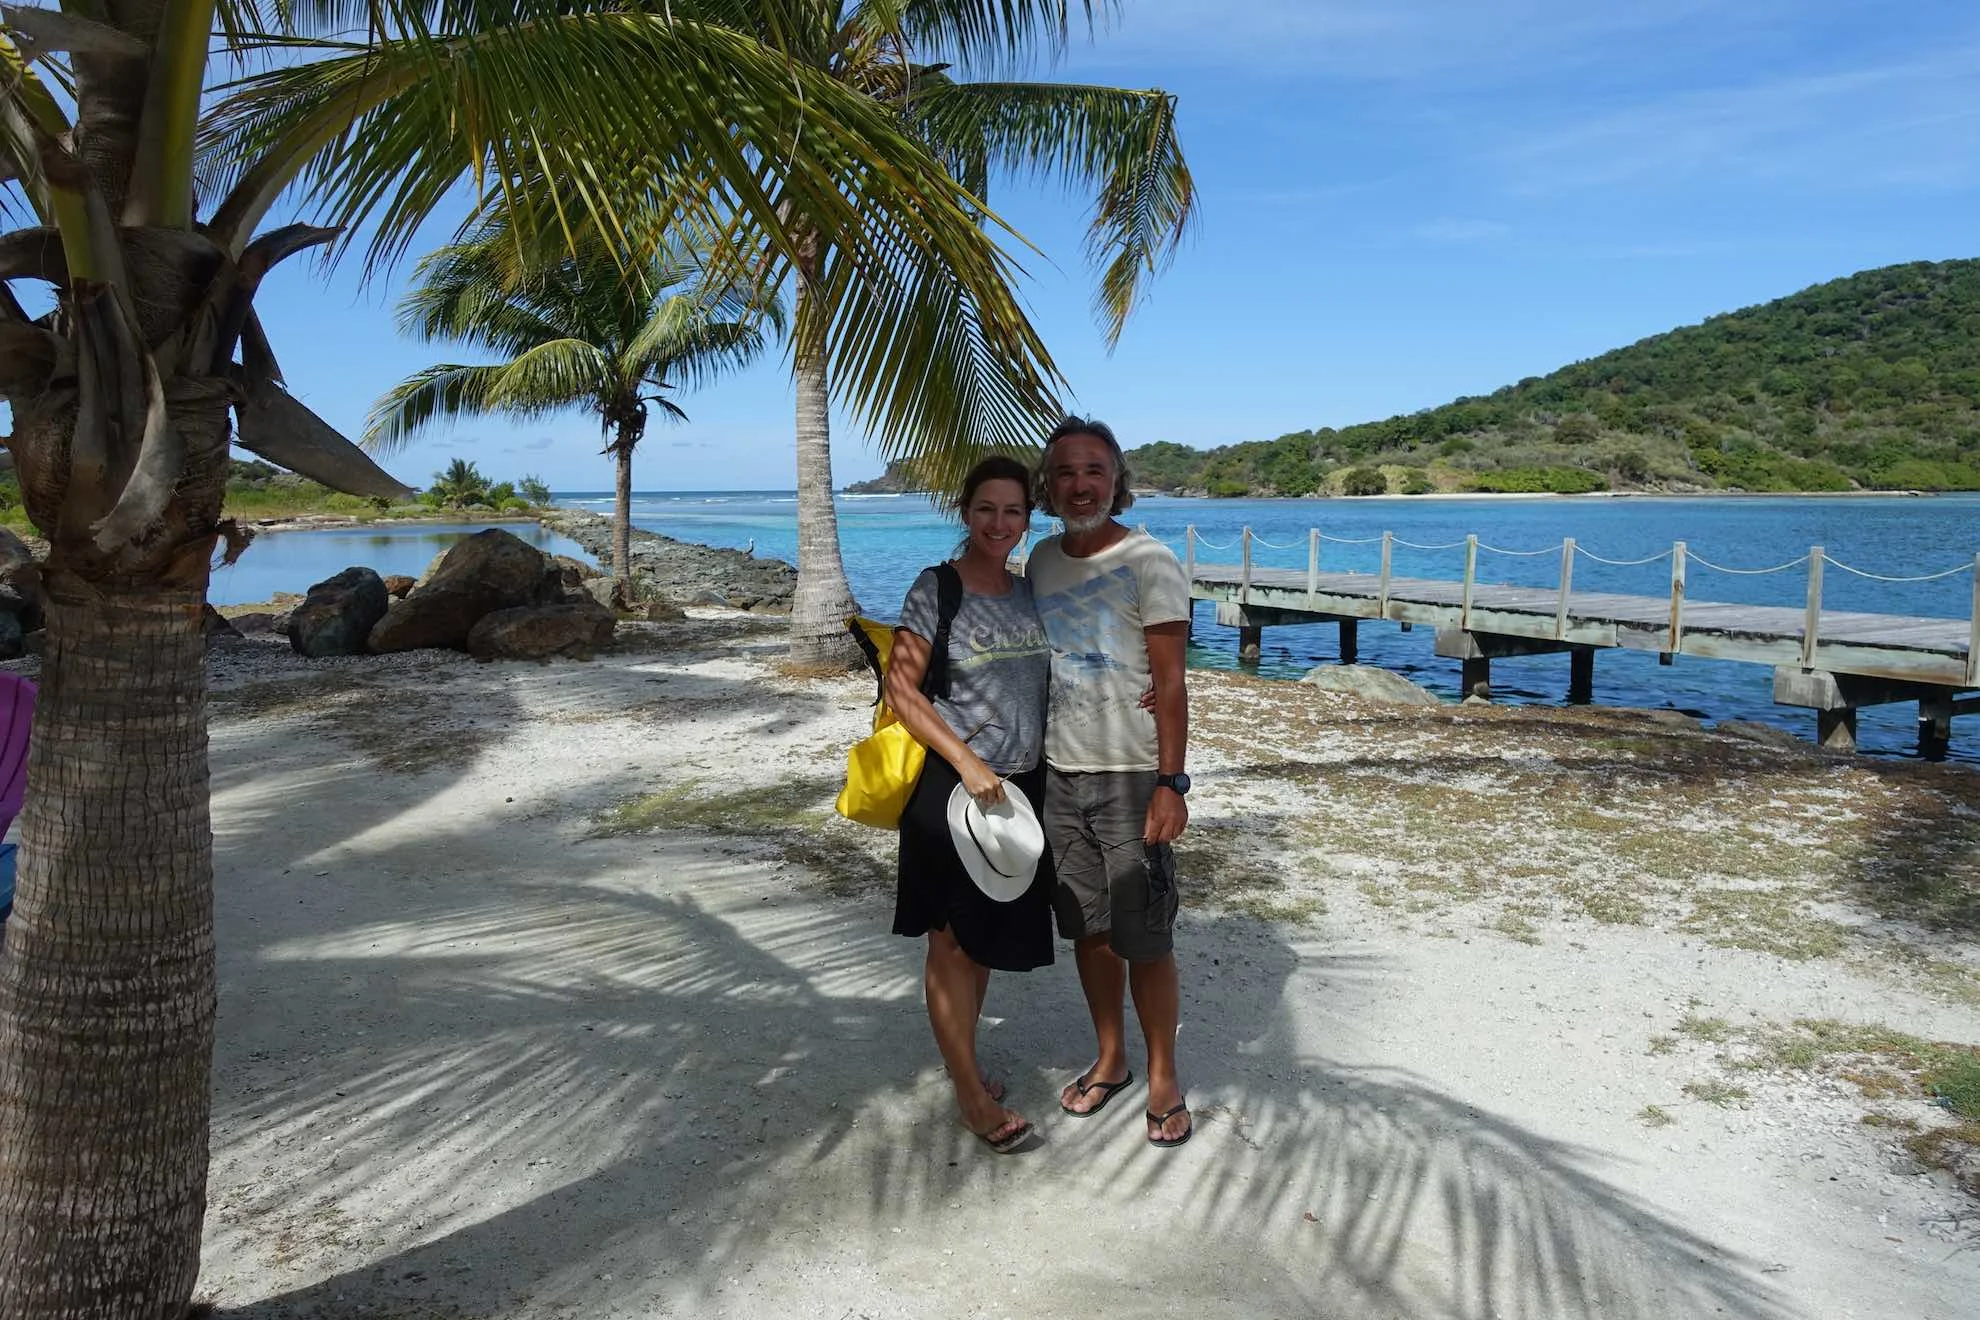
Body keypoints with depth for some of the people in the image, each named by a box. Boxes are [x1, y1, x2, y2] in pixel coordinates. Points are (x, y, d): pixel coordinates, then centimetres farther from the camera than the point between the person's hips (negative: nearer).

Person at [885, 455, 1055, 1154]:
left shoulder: (1031, 592, 8)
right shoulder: (935, 590, -10)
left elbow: (1050, 681, 16)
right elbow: (902, 690, -12)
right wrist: (967, 763, -19)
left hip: (1021, 786, 6)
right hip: (953, 786, -6)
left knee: (988, 933, 16)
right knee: (952, 939, 4)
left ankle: (964, 1060, 33)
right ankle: (971, 1091, 15)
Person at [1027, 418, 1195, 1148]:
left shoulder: (1149, 561, -8)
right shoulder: (1041, 561, 9)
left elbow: (1170, 683, -11)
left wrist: (1170, 783, -16)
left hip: (1130, 776, -5)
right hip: (1059, 773, 5)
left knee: (1146, 940, -1)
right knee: (1088, 929, 13)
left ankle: (1163, 1080, 15)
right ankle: (1109, 1060, 30)